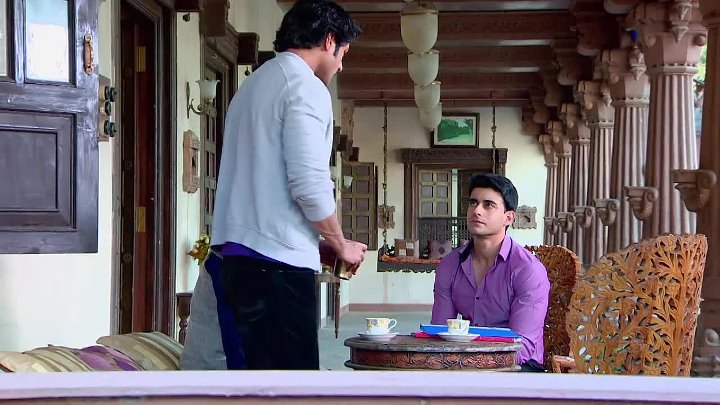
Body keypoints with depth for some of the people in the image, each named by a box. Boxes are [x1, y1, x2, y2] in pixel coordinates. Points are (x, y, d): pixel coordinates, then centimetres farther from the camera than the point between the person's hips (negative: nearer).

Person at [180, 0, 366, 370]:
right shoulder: (306, 88, -7)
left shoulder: (253, 85, 22)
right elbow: (309, 184, -16)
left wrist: (322, 242, 23)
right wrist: (341, 245, 0)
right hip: (277, 260, -9)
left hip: (235, 253, 9)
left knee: (255, 366, 11)